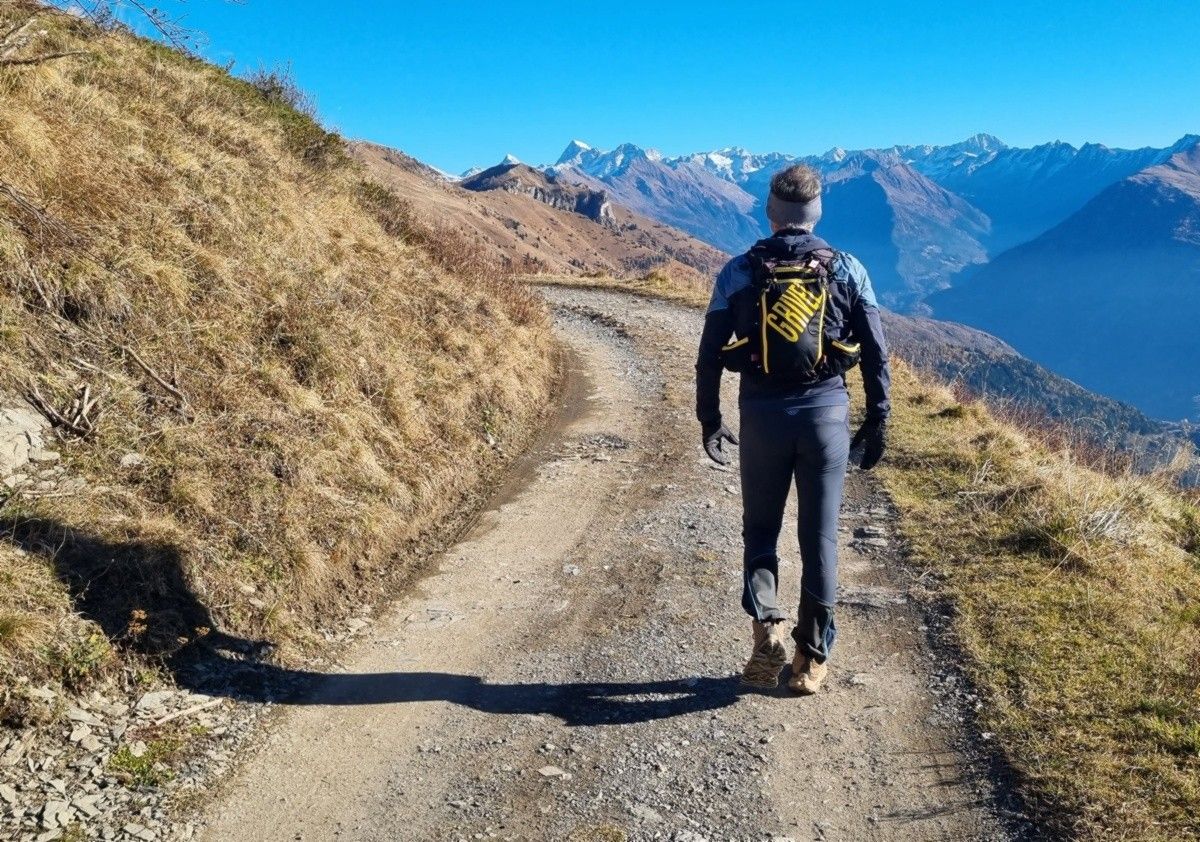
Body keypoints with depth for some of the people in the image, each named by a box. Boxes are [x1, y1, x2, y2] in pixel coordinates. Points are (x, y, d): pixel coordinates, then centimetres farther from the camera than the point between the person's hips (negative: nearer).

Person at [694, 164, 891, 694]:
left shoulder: (739, 272, 1)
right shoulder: (847, 269, 2)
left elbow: (709, 355, 0)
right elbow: (876, 353, 2)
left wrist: (708, 421, 10)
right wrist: (877, 421, 10)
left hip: (762, 412, 0)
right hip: (826, 410, 1)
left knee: (760, 529, 17)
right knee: (820, 535, 10)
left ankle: (767, 628, -1)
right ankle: (811, 657, 16)